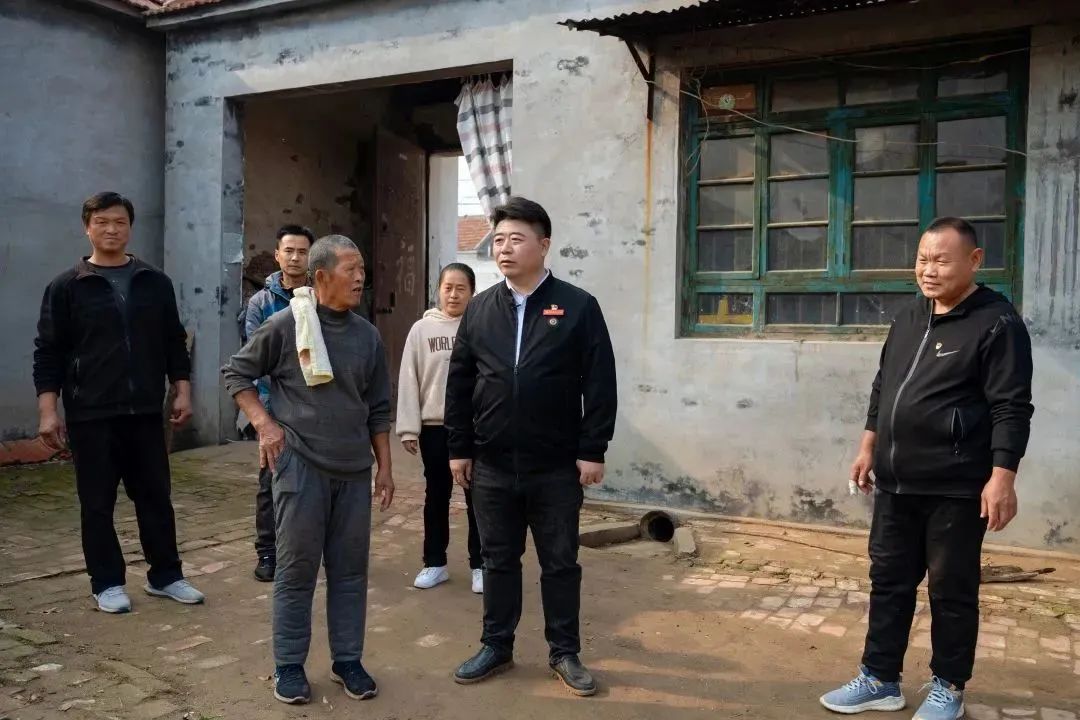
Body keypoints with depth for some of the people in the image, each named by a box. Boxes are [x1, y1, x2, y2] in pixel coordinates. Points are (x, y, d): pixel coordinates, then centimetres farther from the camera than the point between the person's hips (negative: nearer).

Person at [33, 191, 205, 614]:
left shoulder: (155, 283, 8)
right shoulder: (67, 287, 0)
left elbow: (174, 343, 11)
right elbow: (48, 353, 0)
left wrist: (182, 392, 3)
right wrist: (48, 412, -7)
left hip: (146, 413, 2)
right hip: (90, 416, -2)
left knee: (156, 496, 8)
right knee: (98, 503, 6)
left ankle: (165, 575, 21)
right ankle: (107, 583, 20)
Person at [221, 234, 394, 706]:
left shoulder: (367, 336, 5)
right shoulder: (286, 325, -6)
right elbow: (236, 373, 4)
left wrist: (385, 468, 8)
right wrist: (263, 422, -8)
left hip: (354, 470, 4)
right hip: (300, 465, -3)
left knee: (350, 570, 10)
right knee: (296, 570, 6)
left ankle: (348, 661, 24)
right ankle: (289, 665, 21)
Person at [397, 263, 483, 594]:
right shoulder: (422, 329, 2)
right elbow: (409, 380, 1)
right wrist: (408, 428, -4)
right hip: (434, 427, 2)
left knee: (477, 497, 8)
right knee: (436, 497, 13)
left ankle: (479, 565, 21)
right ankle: (435, 563, 26)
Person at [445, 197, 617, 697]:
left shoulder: (578, 307, -4)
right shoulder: (479, 309, 6)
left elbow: (599, 385, -5)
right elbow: (459, 384, 8)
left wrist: (592, 451, -9)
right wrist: (459, 449, 4)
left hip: (557, 467, -2)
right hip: (492, 466, 3)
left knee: (560, 563, 10)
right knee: (499, 561, 15)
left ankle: (565, 653, 26)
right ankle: (496, 647, 31)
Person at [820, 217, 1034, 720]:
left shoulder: (997, 323, -9)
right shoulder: (908, 319, 12)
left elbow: (1011, 408, -14)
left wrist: (1002, 477, -19)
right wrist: (869, 448, 18)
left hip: (955, 489, -7)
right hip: (896, 483, 7)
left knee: (951, 592, 7)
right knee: (888, 582, 12)